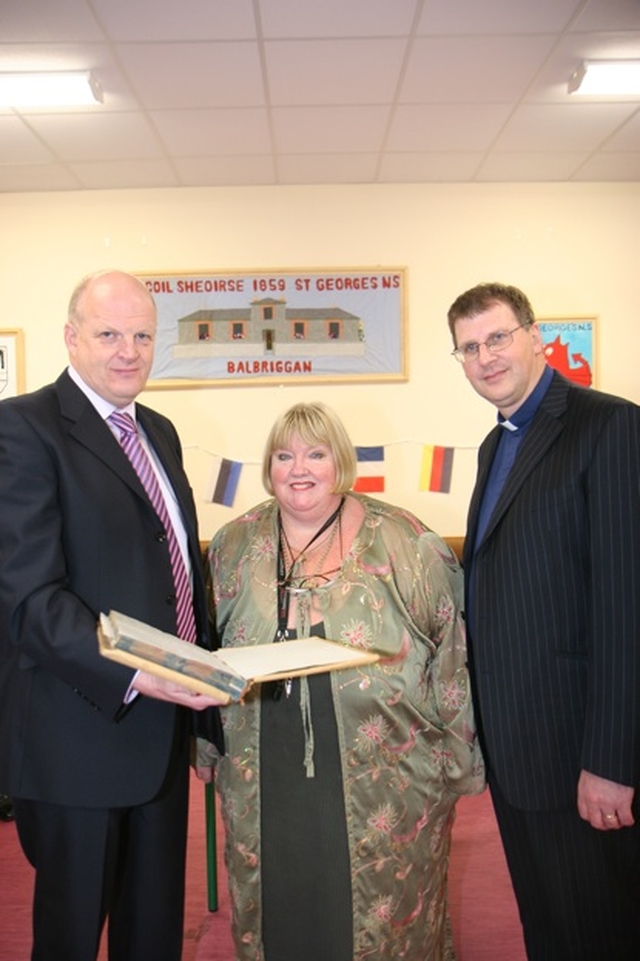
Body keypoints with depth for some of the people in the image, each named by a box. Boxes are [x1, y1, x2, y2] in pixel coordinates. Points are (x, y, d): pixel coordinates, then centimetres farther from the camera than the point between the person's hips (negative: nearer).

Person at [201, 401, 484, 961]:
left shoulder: (404, 545, -6)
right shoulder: (233, 548, 3)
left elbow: (451, 659, -3)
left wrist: (459, 759, -2)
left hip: (384, 785, -2)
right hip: (267, 786, 3)